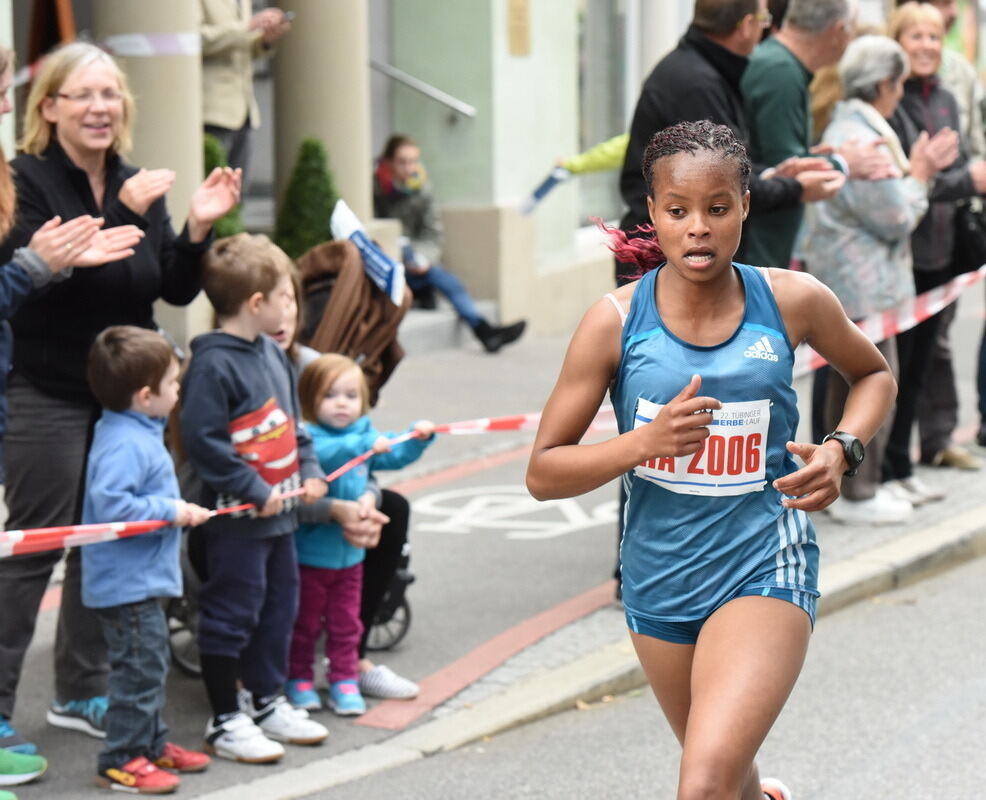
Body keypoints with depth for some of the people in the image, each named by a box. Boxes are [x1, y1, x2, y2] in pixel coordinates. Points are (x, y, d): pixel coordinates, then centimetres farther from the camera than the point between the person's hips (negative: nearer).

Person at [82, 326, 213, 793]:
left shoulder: (139, 434, 11)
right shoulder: (124, 444, -23)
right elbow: (111, 506, -32)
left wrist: (175, 508, 16)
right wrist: (170, 510, -26)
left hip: (142, 579, 11)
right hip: (127, 583, -11)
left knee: (150, 666, 20)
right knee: (140, 667, -5)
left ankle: (151, 745, 32)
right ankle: (121, 761, 2)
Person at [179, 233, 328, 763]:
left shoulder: (271, 353, 10)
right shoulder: (213, 364, -19)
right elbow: (201, 437, -23)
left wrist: (309, 471, 9)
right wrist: (254, 490, -21)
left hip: (279, 511, 9)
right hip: (236, 516, -9)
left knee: (279, 606, 17)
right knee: (232, 614, -1)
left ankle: (267, 702, 32)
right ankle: (225, 721, 9)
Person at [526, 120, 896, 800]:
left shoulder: (792, 302, -7)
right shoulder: (615, 322, -9)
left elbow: (873, 373, 14)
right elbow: (543, 473, -6)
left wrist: (841, 452, -5)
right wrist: (644, 442, -23)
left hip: (765, 568, -2)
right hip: (659, 581, 2)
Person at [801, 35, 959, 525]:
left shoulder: (844, 129, 13)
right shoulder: (863, 140, -21)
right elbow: (894, 219, -18)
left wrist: (917, 172, 10)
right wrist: (918, 177, -4)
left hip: (849, 282, 11)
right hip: (863, 287, -11)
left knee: (850, 385, 17)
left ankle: (847, 483, 25)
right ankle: (857, 494, 2)